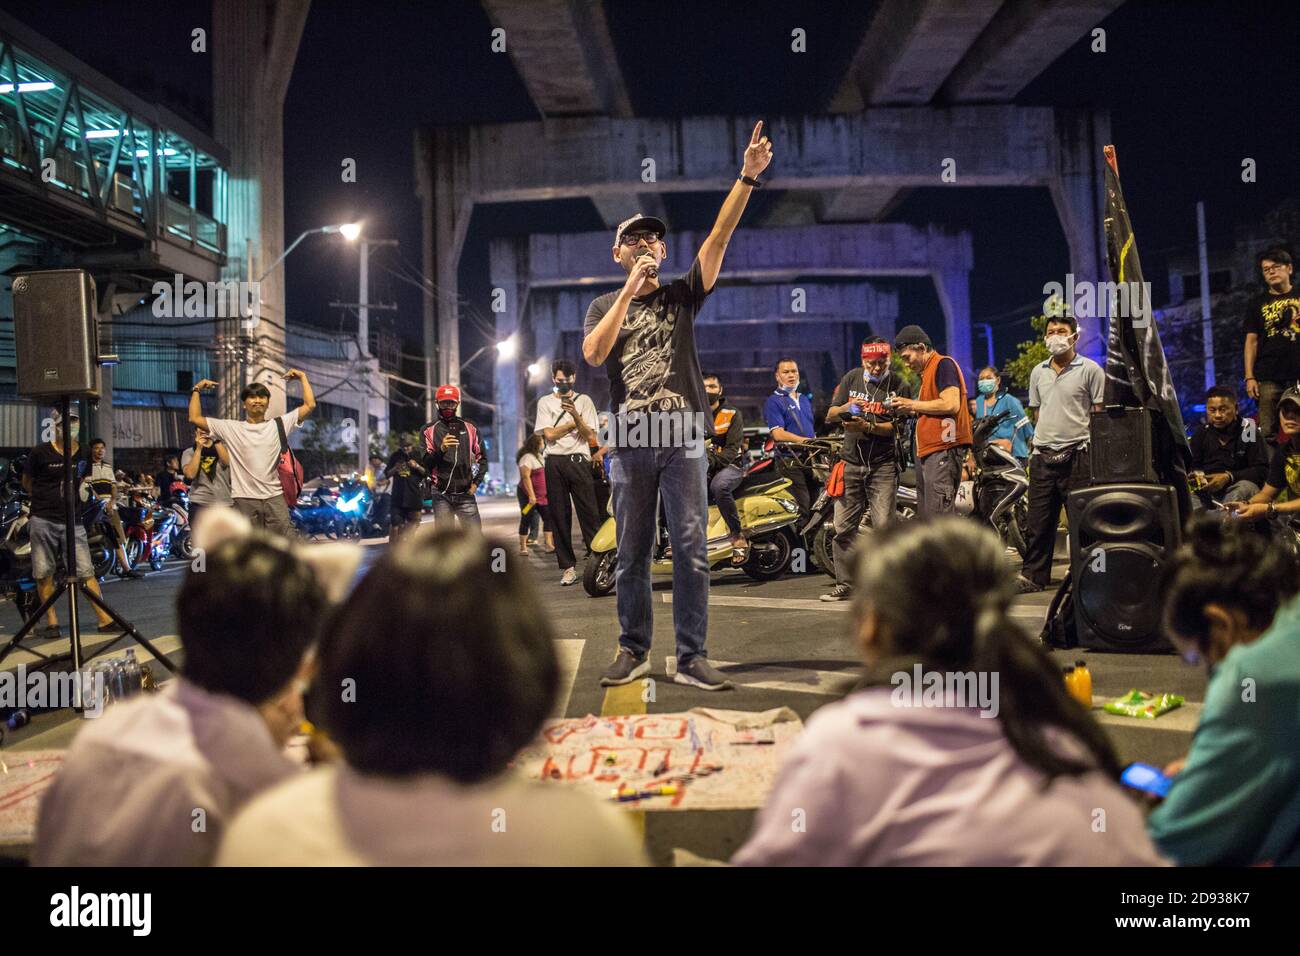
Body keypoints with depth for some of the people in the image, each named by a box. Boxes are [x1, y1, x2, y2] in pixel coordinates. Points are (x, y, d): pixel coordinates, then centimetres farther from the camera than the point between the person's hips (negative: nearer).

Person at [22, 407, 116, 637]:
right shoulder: (40, 453, -3)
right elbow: (26, 483, 11)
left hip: (72, 521, 2)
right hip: (43, 521, -2)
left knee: (86, 572, -3)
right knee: (44, 574, 2)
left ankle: (105, 620, -5)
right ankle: (52, 623, 11)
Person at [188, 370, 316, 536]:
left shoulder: (280, 424, 7)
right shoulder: (231, 428, 6)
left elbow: (310, 405, 3)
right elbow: (195, 418, 6)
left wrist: (302, 377, 6)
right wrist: (197, 390, 7)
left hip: (275, 497, 0)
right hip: (245, 500, 0)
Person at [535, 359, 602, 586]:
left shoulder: (584, 401, 12)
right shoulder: (545, 402, 13)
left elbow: (589, 435, 1)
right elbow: (549, 434, -1)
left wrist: (575, 415, -13)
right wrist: (575, 422, 0)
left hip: (579, 461, -1)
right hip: (554, 463, 1)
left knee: (589, 513, -7)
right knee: (559, 516, 1)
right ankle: (568, 566, 6)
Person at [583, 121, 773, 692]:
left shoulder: (682, 296, 12)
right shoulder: (605, 306, 13)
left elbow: (718, 238, 0)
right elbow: (593, 353, -7)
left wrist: (748, 177, -11)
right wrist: (629, 292, -11)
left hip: (683, 437, 0)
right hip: (630, 441, 0)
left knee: (691, 551, -3)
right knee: (632, 553, 6)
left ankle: (691, 657, 3)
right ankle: (633, 651, 17)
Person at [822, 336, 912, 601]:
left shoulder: (900, 386, -1)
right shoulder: (851, 379, 10)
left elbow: (898, 426, -9)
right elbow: (830, 415, 10)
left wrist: (868, 426, -23)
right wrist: (845, 408, -12)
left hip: (883, 465, -3)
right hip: (851, 462, 4)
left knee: (883, 527, -10)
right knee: (843, 527, 4)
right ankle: (845, 584, 12)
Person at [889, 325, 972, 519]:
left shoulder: (943, 364, -7)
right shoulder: (928, 372, 23)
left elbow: (951, 404, -18)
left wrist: (913, 404, -9)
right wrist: (911, 410, 8)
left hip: (943, 452, -11)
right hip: (928, 452, 11)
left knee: (939, 520, -15)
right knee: (925, 519, 12)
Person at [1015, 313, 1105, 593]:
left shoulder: (1090, 370, -1)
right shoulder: (1038, 372, 15)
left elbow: (1100, 415, -2)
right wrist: (1039, 443, 15)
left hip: (1076, 456, -5)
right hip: (1042, 457, 5)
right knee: (1038, 521, 6)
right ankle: (1033, 576, 13)